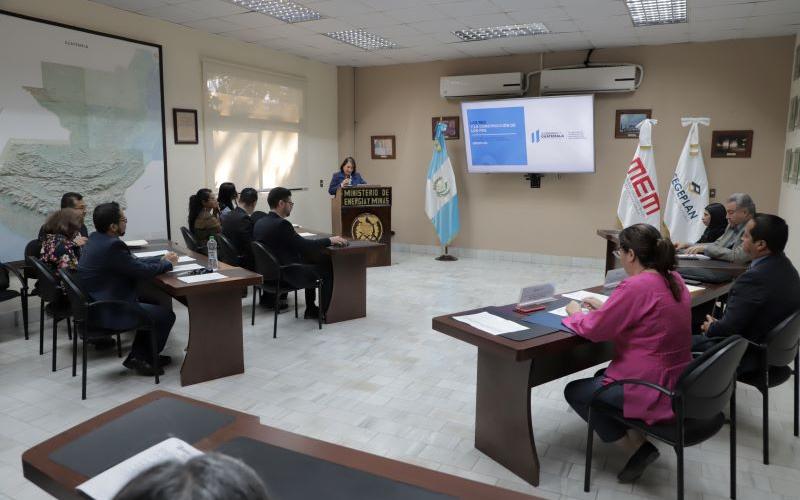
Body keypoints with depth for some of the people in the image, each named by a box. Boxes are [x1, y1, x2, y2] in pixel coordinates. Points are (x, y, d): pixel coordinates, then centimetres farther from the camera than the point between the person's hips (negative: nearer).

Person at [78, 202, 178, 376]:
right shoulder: (112, 246, -26)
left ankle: (138, 355, 23)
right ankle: (141, 359, 15)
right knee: (166, 314, -2)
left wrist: (161, 260, 11)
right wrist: (168, 263, -1)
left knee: (153, 304, 21)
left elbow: (132, 262, 13)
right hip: (108, 312, -10)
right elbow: (142, 271, -17)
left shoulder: (96, 238, 5)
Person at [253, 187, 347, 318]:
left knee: (310, 262, 27)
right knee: (327, 268, 5)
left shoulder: (260, 222, 3)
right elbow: (305, 245, -21)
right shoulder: (281, 224, -23)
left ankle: (311, 309, 29)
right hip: (285, 275, -9)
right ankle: (324, 311, 16)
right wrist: (330, 240, -10)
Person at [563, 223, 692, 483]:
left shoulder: (636, 286, -25)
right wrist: (605, 308, 13)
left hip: (652, 391, -9)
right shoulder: (674, 279, 3)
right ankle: (638, 439, 14)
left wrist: (575, 313, 2)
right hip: (677, 383, 9)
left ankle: (638, 448, 7)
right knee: (601, 377, 30)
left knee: (574, 392, 11)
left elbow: (593, 329, -18)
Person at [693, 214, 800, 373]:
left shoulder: (755, 277, -31)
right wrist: (718, 324, 3)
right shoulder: (785, 265, -1)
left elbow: (728, 328, -24)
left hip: (749, 354, -9)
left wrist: (710, 328, -4)